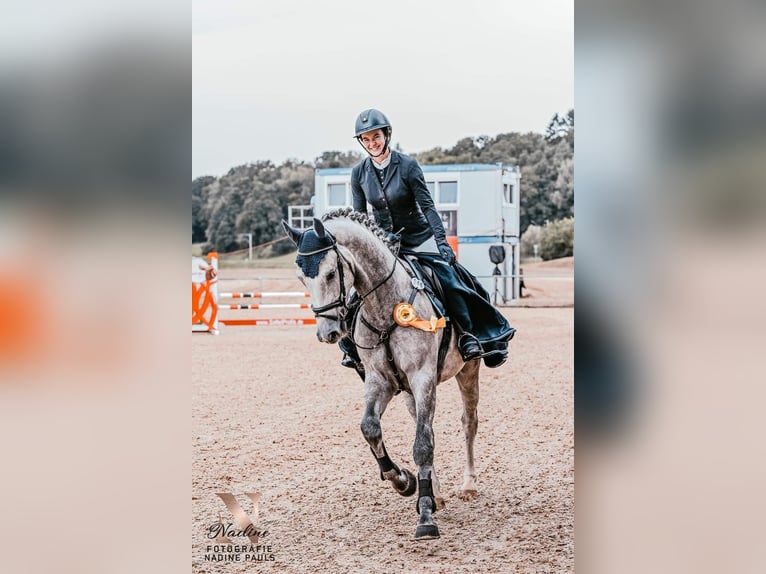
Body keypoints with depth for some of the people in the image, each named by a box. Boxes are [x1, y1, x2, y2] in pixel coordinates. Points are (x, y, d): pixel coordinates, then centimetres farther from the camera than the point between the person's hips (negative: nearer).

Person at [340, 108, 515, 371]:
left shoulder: (407, 165, -12)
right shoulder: (359, 173, -1)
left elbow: (427, 206, -14)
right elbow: (359, 216, 5)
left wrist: (441, 241, -23)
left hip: (418, 239, -3)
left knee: (450, 281, -19)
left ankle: (469, 336, -5)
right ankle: (353, 346, 7)